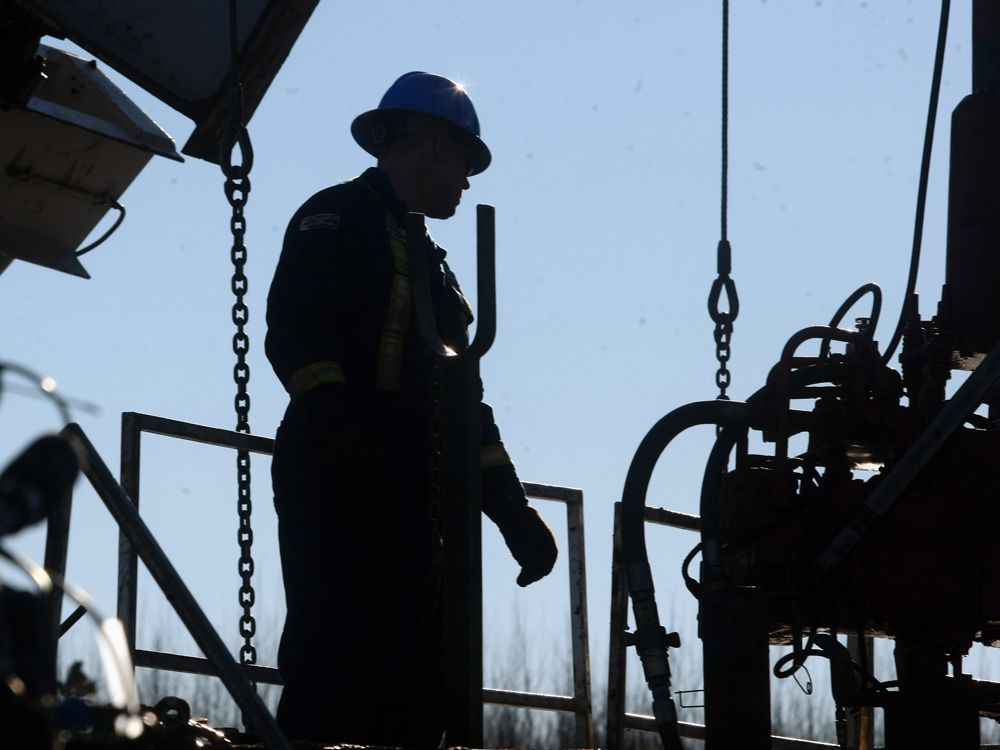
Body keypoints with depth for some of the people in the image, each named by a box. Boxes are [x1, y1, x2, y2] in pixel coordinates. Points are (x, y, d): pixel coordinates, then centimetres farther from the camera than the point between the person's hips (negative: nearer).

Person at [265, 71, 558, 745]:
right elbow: (294, 331, -14)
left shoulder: (428, 262, 30)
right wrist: (336, 417, -30)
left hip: (412, 506, 9)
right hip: (339, 485, -9)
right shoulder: (339, 219, 3)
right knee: (337, 665, -19)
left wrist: (512, 510, 21)